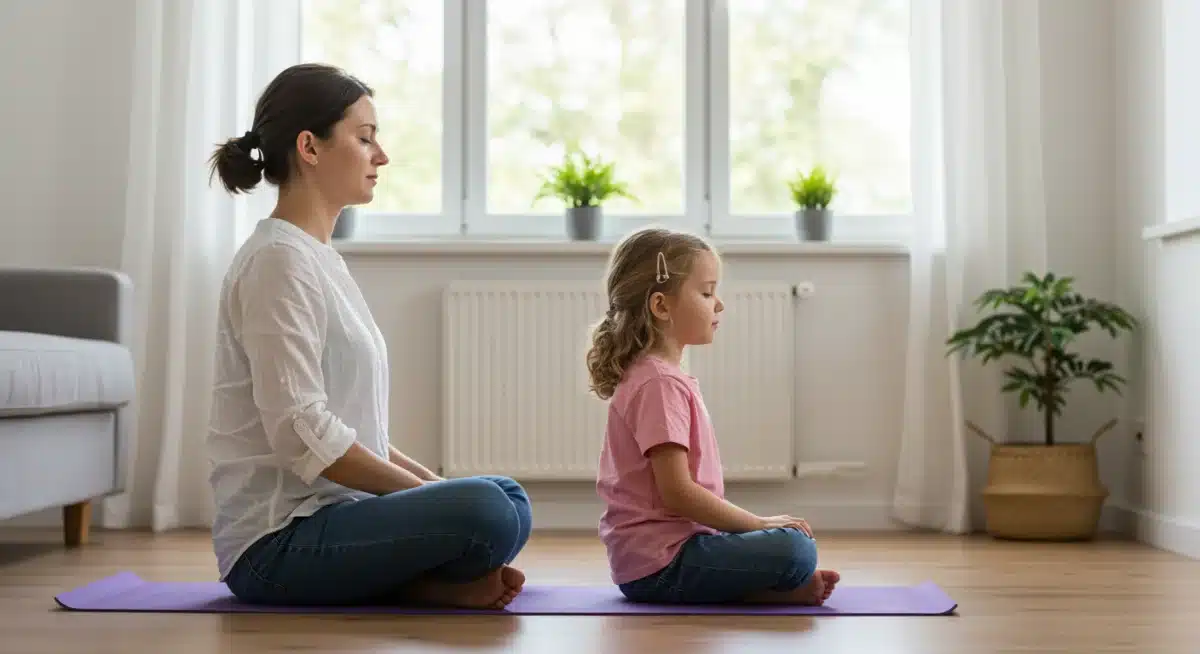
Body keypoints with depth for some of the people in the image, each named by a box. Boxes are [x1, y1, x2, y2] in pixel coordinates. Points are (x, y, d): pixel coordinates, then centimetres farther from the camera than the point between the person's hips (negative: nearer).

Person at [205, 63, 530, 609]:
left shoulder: (318, 257, 15)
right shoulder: (279, 261, -15)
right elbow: (301, 433, -22)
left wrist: (434, 485, 9)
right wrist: (431, 493, -14)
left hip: (325, 511, 10)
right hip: (277, 542, -10)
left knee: (508, 499, 15)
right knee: (486, 510, -29)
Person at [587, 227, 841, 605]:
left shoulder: (654, 376, 15)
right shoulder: (660, 385, -17)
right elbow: (678, 493, -23)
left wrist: (757, 525, 17)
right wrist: (761, 524, -13)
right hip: (660, 563, -11)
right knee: (795, 549, -25)